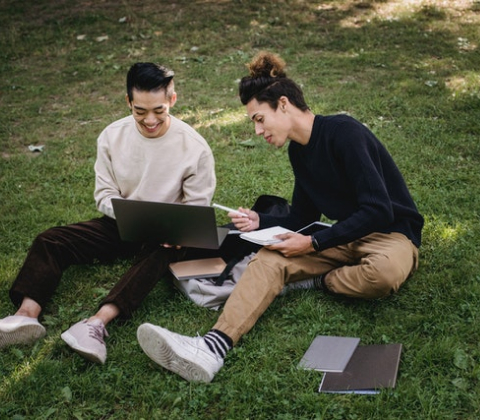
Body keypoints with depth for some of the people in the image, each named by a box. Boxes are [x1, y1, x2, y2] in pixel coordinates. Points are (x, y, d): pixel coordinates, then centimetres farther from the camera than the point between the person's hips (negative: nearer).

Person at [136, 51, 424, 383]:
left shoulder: (344, 133, -19)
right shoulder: (299, 151, 7)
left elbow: (378, 210, -23)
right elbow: (302, 218, 15)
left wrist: (313, 244, -22)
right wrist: (259, 222, -4)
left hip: (391, 233, -7)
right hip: (346, 234, 7)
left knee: (383, 273, -42)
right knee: (269, 259, -17)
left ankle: (316, 281, -11)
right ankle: (215, 345, -38)